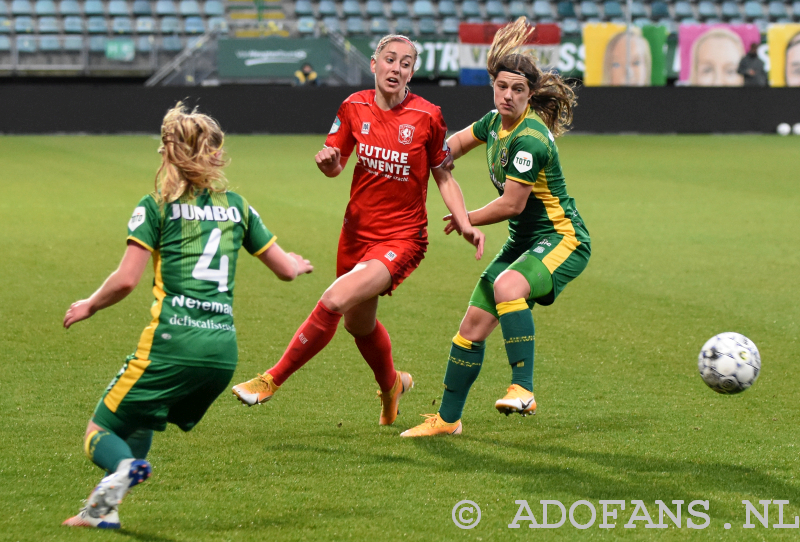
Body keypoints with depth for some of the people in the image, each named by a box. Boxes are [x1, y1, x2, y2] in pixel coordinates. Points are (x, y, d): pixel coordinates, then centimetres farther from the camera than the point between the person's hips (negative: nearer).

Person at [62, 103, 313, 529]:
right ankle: (106, 507, 2)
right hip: (223, 349, 4)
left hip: (172, 343, -4)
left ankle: (123, 468, -31)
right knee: (139, 424, 24)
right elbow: (285, 268, 23)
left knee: (100, 431, 5)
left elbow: (126, 280, -5)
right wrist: (300, 264, 47)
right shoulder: (236, 205, 15)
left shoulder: (156, 206, 3)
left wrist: (89, 306, 14)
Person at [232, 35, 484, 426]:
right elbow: (334, 166, 6)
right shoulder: (355, 107, -3)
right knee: (358, 323, 20)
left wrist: (465, 224, -11)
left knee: (335, 301, -25)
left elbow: (443, 177, 1)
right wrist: (328, 162, -18)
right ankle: (391, 386, 51)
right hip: (358, 230, 5)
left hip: (402, 238, -5)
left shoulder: (427, 116, -11)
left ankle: (272, 380, -11)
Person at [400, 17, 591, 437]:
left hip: (561, 239, -9)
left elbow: (511, 204, -19)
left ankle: (523, 390, -36)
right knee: (473, 324, 6)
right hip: (523, 242, 9)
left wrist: (467, 220, -4)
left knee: (507, 286, -38)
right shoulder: (495, 122, 4)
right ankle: (447, 419, 20)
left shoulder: (529, 138, -23)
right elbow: (457, 142, 27)